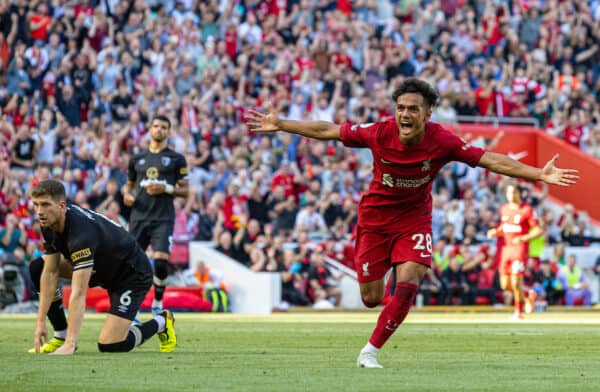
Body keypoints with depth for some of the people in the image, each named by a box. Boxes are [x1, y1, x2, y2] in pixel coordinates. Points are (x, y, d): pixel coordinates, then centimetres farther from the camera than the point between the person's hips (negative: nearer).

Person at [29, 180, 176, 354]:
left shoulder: (81, 232, -39)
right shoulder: (50, 224, -13)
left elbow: (79, 293, -43)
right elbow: (50, 273, -7)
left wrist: (70, 345, -46)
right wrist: (40, 322, -13)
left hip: (132, 274, -8)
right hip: (101, 268, 9)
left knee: (109, 346, -18)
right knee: (38, 268, -3)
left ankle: (161, 322, 10)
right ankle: (61, 336, 6)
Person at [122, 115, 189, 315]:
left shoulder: (176, 159, 7)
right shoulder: (137, 159, 16)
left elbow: (184, 190, 5)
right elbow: (129, 184, 25)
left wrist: (166, 188, -12)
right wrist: (127, 194, 2)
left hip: (163, 218, -3)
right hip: (139, 217, 3)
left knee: (161, 261, -16)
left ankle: (158, 302, 5)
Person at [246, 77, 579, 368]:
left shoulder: (442, 141, -22)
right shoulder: (379, 134, -22)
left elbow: (491, 160, -21)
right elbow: (326, 131, -10)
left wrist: (539, 175, -29)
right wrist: (279, 125, -7)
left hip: (414, 218, 0)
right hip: (375, 216, 0)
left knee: (408, 284, -20)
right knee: (372, 298, 2)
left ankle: (370, 352, -5)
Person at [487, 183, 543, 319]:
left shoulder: (527, 210, -7)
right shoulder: (504, 209, 13)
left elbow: (538, 230, -8)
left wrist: (523, 238, -21)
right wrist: (495, 232, 2)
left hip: (520, 248, -6)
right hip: (506, 248, 6)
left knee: (516, 283, -12)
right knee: (505, 285, 4)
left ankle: (519, 311, 7)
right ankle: (524, 296, 31)